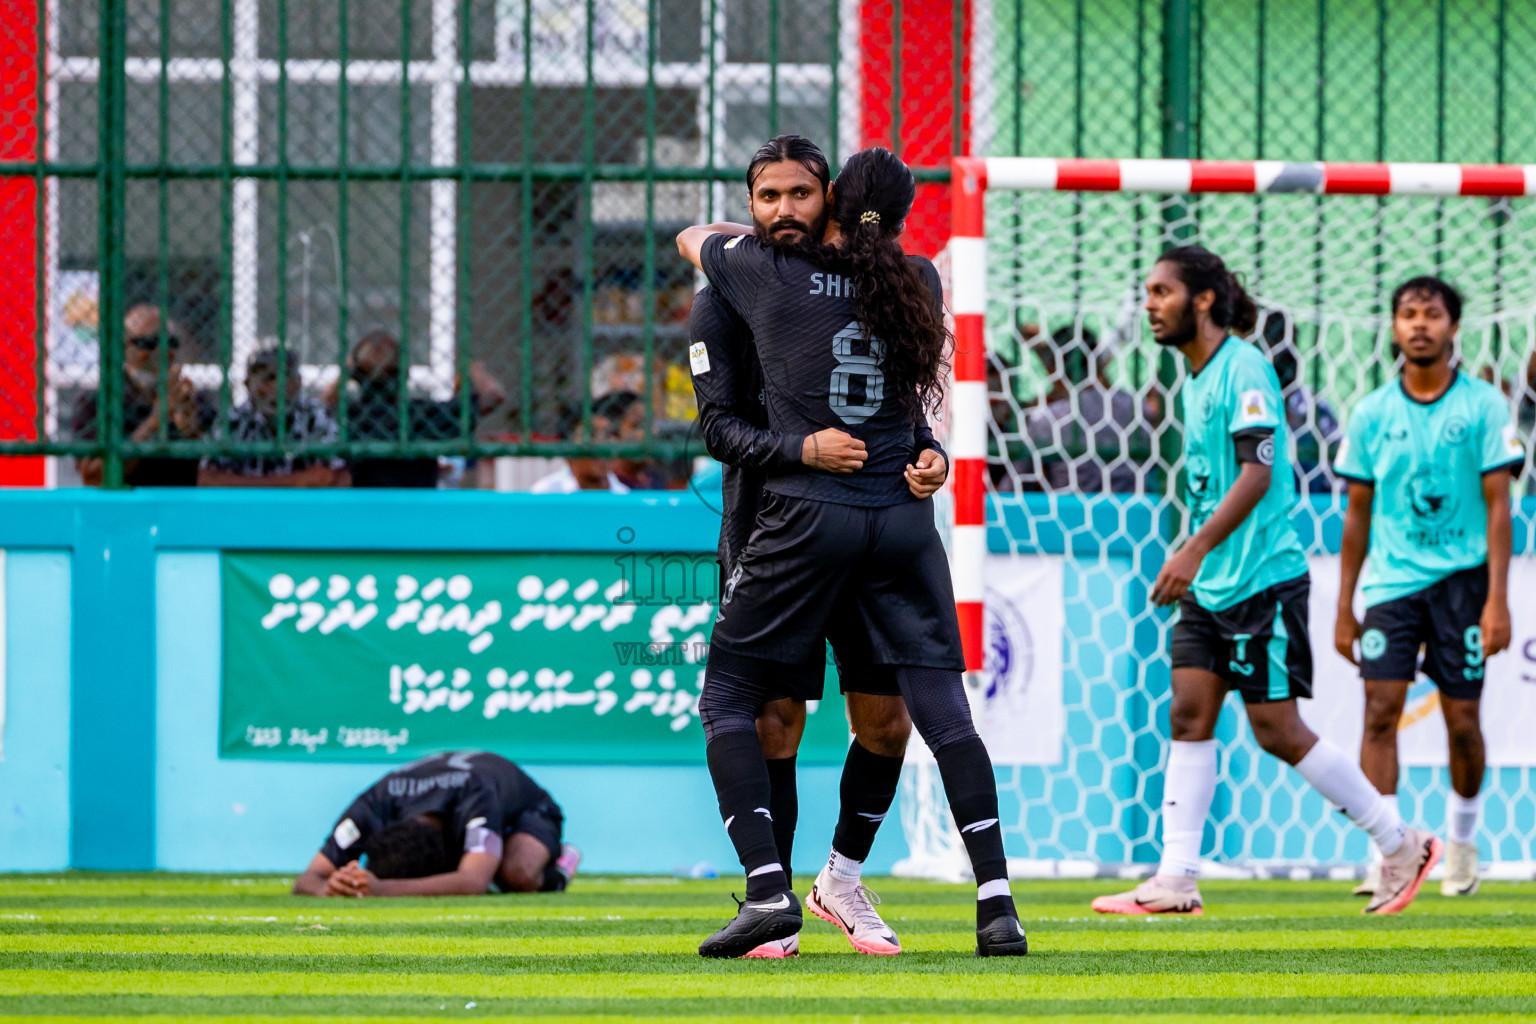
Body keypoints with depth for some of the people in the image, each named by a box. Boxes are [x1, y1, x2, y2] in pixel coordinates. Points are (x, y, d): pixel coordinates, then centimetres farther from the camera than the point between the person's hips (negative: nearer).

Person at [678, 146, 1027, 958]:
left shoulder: (773, 273, -3)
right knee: (943, 708, 4)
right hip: (902, 519, 3)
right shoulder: (920, 283, 6)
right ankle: (996, 905, -5)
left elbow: (690, 238, 18)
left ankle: (768, 890, -8)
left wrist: (748, 233, 37)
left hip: (808, 515, -3)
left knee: (728, 696, 7)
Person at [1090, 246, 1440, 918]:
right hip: (1211, 585, 9)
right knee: (1189, 716, 0)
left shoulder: (1244, 369, -14)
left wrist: (1195, 550, -29)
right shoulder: (1196, 378, 13)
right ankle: (1176, 880, -3)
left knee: (1277, 730, -5)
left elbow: (1257, 474, -22)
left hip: (1262, 580, -9)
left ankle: (1401, 846, 8)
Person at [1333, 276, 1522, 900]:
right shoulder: (1372, 414, 6)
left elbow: (1498, 507, -3)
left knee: (1462, 720, 2)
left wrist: (1498, 601, -10)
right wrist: (1343, 609, 10)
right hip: (1391, 579, 1)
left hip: (1461, 576, -1)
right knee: (1381, 707, -13)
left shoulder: (1483, 406, -1)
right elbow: (1357, 514, 11)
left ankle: (1461, 842, 26)